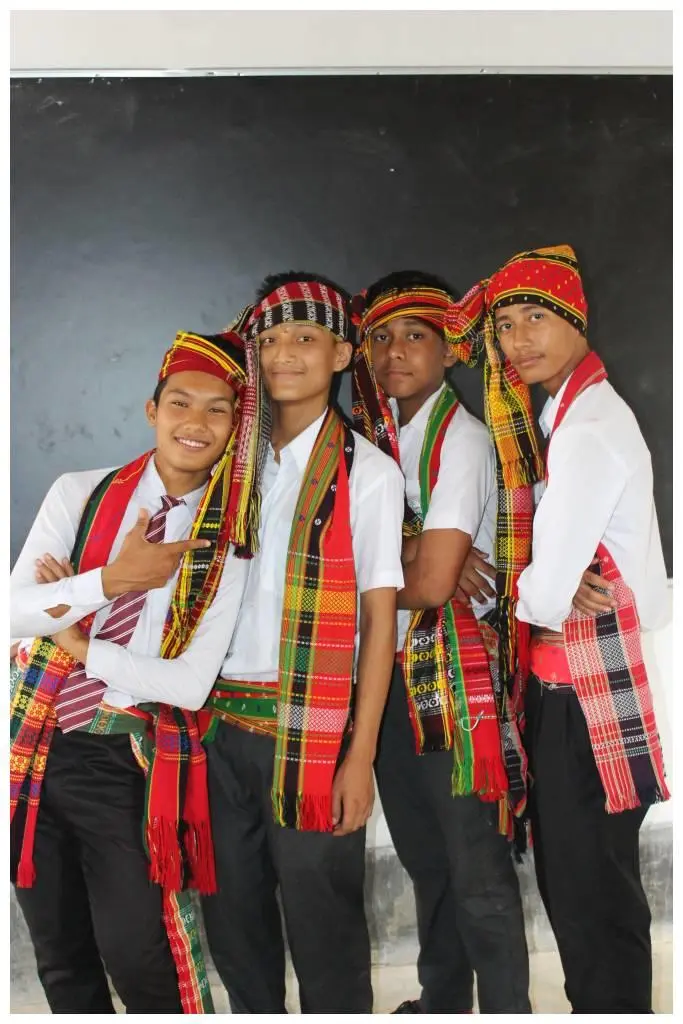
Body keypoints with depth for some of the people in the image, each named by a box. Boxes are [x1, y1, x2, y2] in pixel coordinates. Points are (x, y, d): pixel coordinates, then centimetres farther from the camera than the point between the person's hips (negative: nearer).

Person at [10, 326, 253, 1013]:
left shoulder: (226, 545, -6)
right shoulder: (79, 494, 0)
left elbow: (191, 686, -11)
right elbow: (15, 614, -8)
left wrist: (79, 644, -10)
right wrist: (114, 579, -18)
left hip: (129, 761, -2)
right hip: (37, 743, 3)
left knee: (136, 954, -2)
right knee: (59, 958, 15)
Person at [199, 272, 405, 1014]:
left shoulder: (367, 472, -4)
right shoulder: (239, 462, 9)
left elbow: (379, 618, -7)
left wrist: (360, 755, -11)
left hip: (310, 730, -5)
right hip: (223, 722, 5)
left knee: (321, 925, 4)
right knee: (231, 914, 16)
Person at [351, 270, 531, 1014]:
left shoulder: (461, 438, -14)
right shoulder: (377, 436, 8)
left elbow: (431, 582, -20)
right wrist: (408, 549, -15)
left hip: (455, 672, -8)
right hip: (392, 672, 8)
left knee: (476, 868, 1)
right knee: (423, 856, 21)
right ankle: (442, 1000, 39)